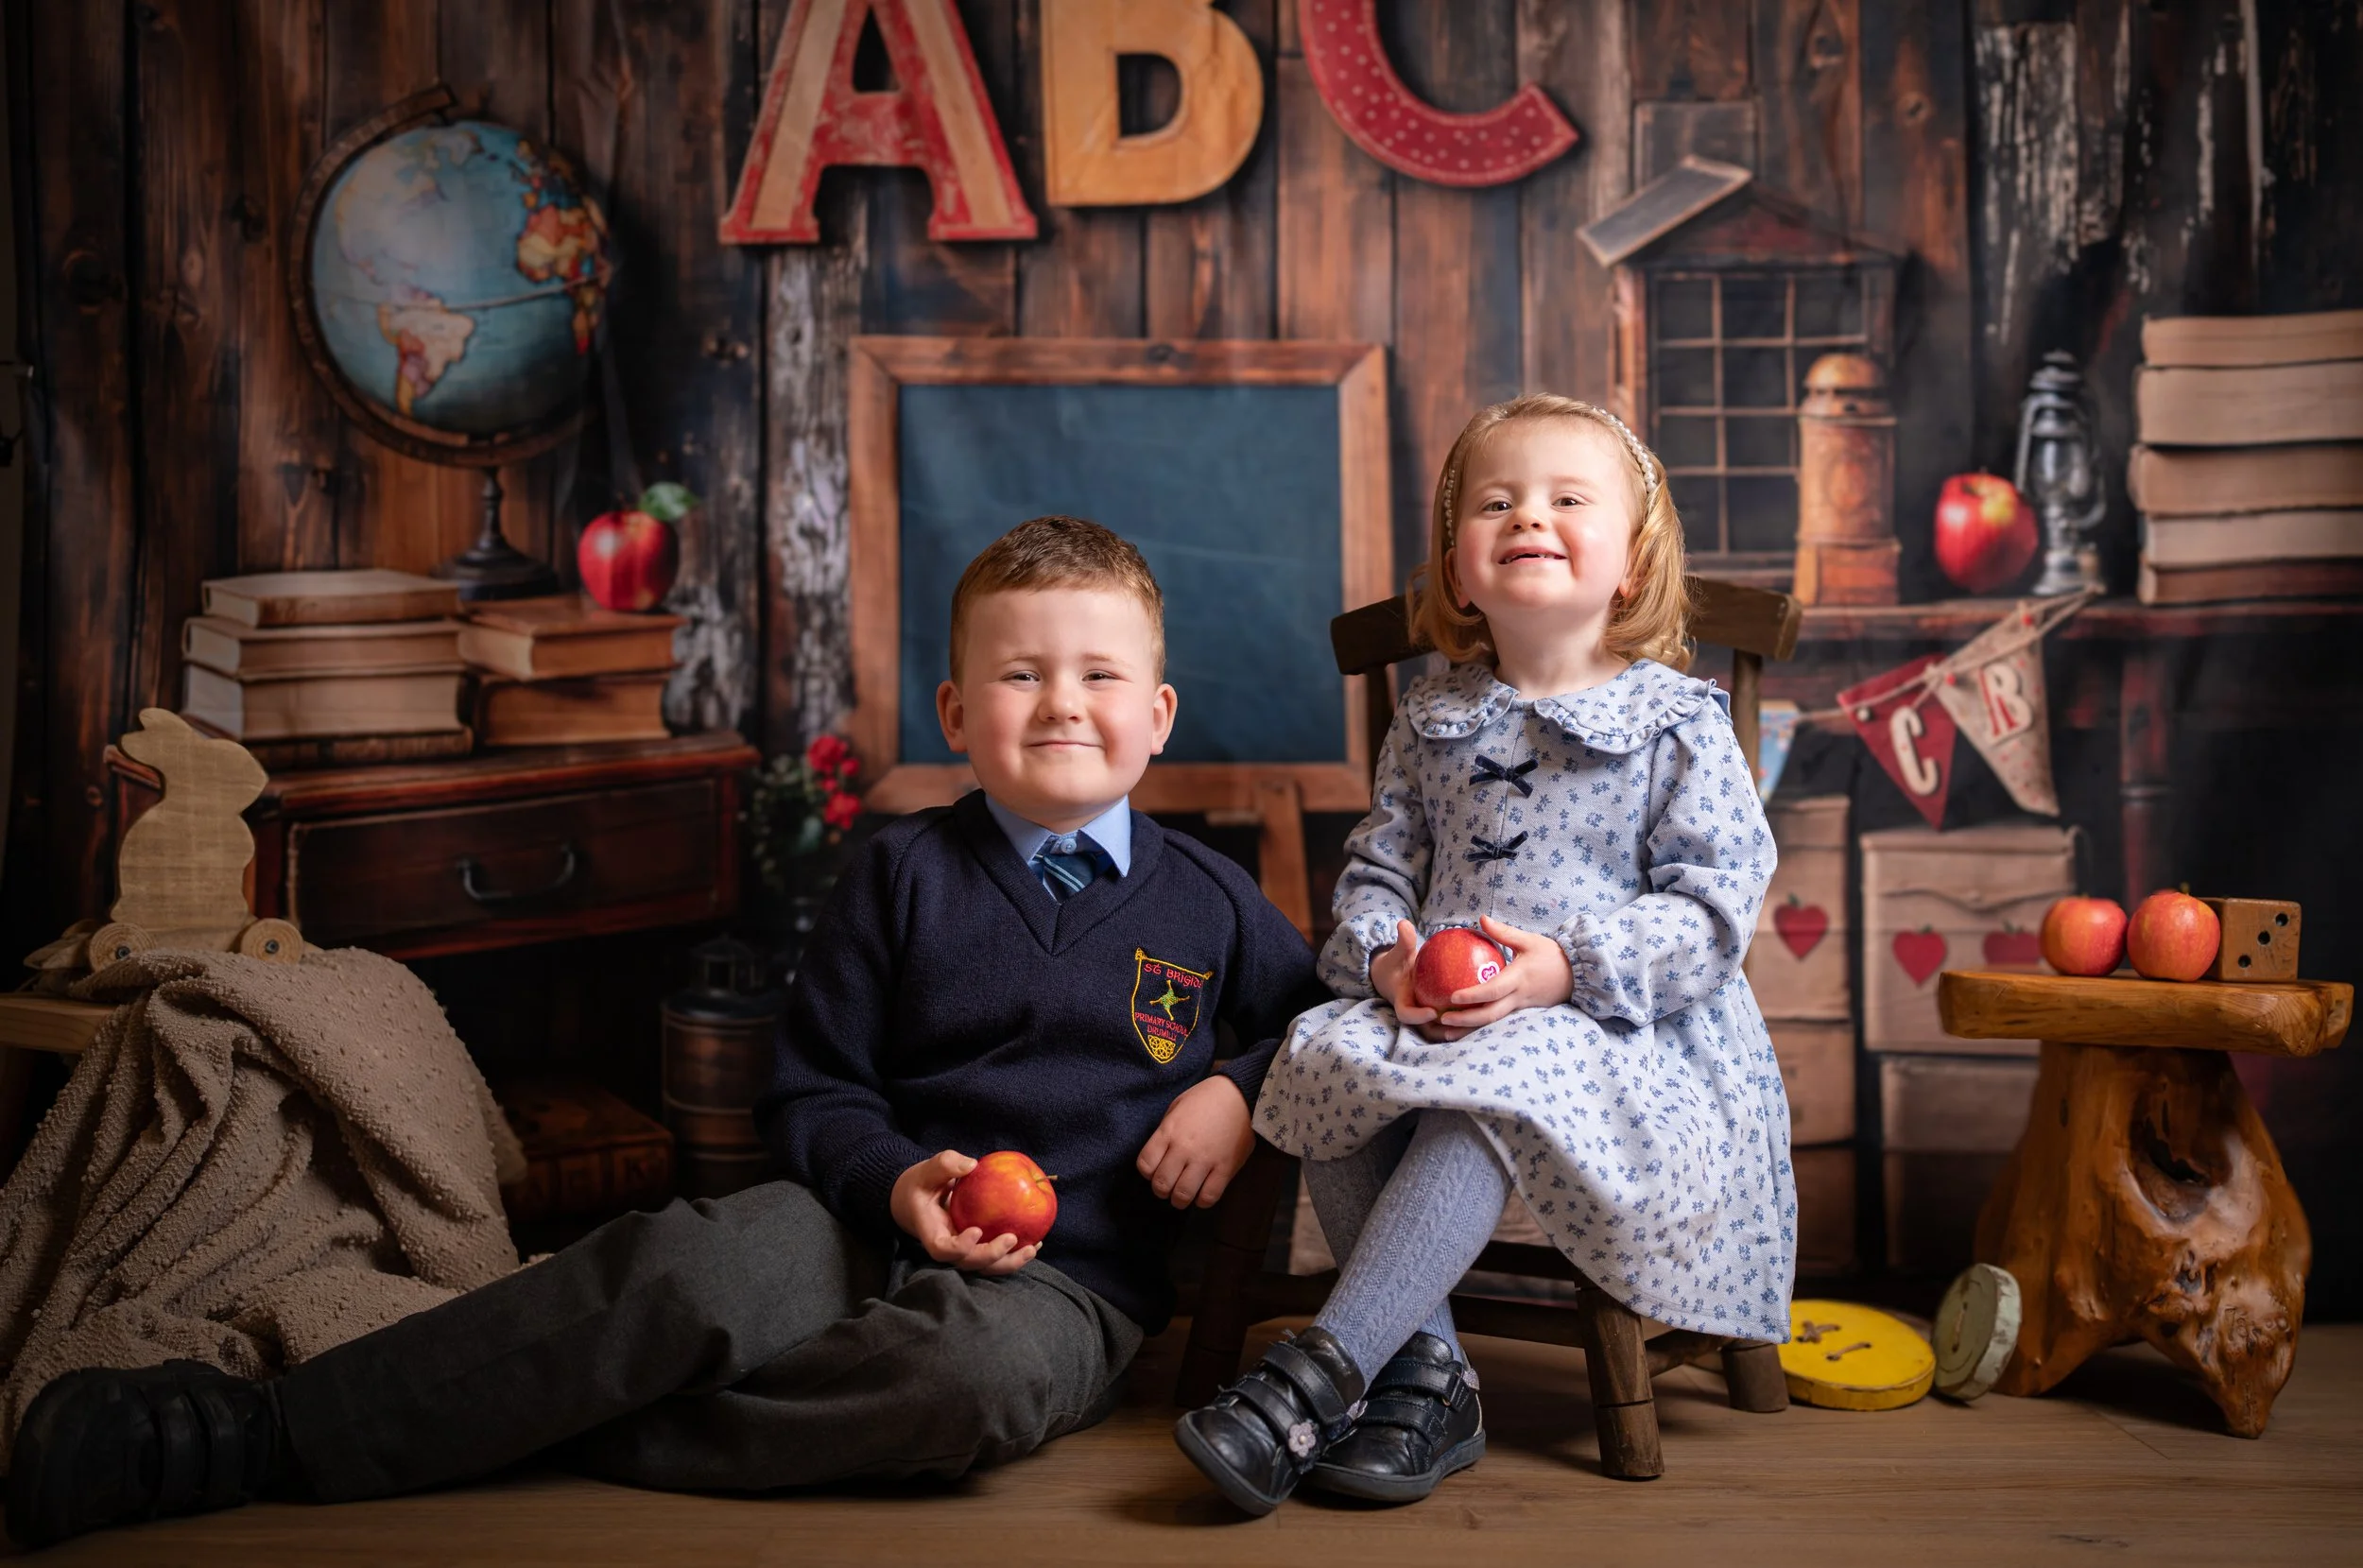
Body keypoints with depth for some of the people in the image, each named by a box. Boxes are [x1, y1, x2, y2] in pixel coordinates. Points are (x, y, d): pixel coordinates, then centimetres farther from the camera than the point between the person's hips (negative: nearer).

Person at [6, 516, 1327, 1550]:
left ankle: (537, 1428, -29)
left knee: (979, 1371, -39)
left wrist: (1238, 1089, 1)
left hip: (1070, 1280, 0)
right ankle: (248, 1427, -32)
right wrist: (898, 1180, -12)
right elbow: (817, 1089, 9)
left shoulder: (1209, 898, 10)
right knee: (689, 1268, -33)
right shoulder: (906, 874, 9)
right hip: (874, 1219, 0)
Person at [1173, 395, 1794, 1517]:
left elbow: (1717, 899, -5)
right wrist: (1385, 959, -6)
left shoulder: (1677, 723, 2)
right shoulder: (1431, 721, 16)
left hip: (1611, 1030, -5)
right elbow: (1375, 868, 18)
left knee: (1489, 1096, -35)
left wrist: (1568, 968, -19)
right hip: (1434, 1016, 5)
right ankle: (1429, 1378, -18)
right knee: (1332, 1077, -25)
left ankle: (1318, 1378, -36)